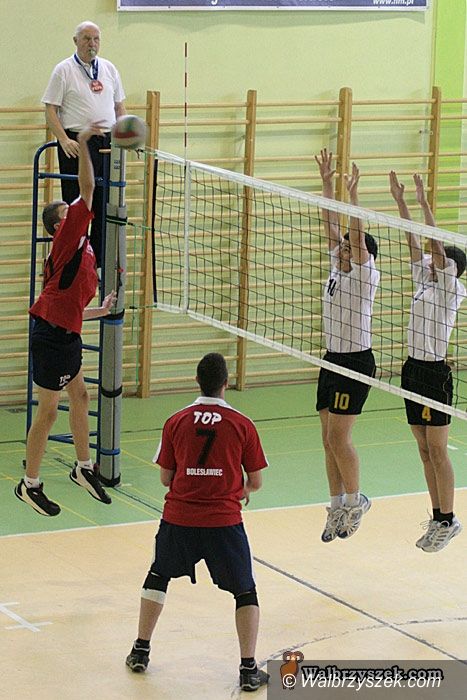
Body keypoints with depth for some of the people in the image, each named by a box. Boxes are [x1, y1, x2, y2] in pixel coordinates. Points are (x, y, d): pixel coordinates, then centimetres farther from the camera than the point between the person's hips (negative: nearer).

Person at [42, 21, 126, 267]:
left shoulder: (109, 69, 13)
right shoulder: (64, 70, -2)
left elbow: (119, 106, 20)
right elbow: (50, 110, -5)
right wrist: (64, 140, -16)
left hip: (108, 143, 5)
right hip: (77, 143, -5)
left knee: (106, 204, 6)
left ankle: (99, 261, 13)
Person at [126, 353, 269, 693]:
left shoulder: (175, 422, 1)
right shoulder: (242, 425, -3)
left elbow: (166, 477, 8)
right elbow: (255, 482, 3)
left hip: (178, 517, 2)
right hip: (224, 521, -2)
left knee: (158, 576, 26)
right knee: (245, 591, 12)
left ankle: (140, 651, 31)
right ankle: (249, 669, 6)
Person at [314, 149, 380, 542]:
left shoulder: (365, 275, -9)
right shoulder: (339, 268, 9)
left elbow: (357, 235, -23)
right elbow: (332, 224, 10)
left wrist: (352, 194, -28)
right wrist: (327, 183, 6)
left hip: (356, 362, -8)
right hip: (333, 360, 8)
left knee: (339, 439, -8)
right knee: (330, 441, 8)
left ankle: (356, 500, 8)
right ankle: (338, 506, 14)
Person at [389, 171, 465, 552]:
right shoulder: (425, 283, 11)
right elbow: (414, 240, 11)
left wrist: (425, 203, -23)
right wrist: (400, 200, 7)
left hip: (435, 374, -8)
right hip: (413, 369, 8)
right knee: (425, 450, 10)